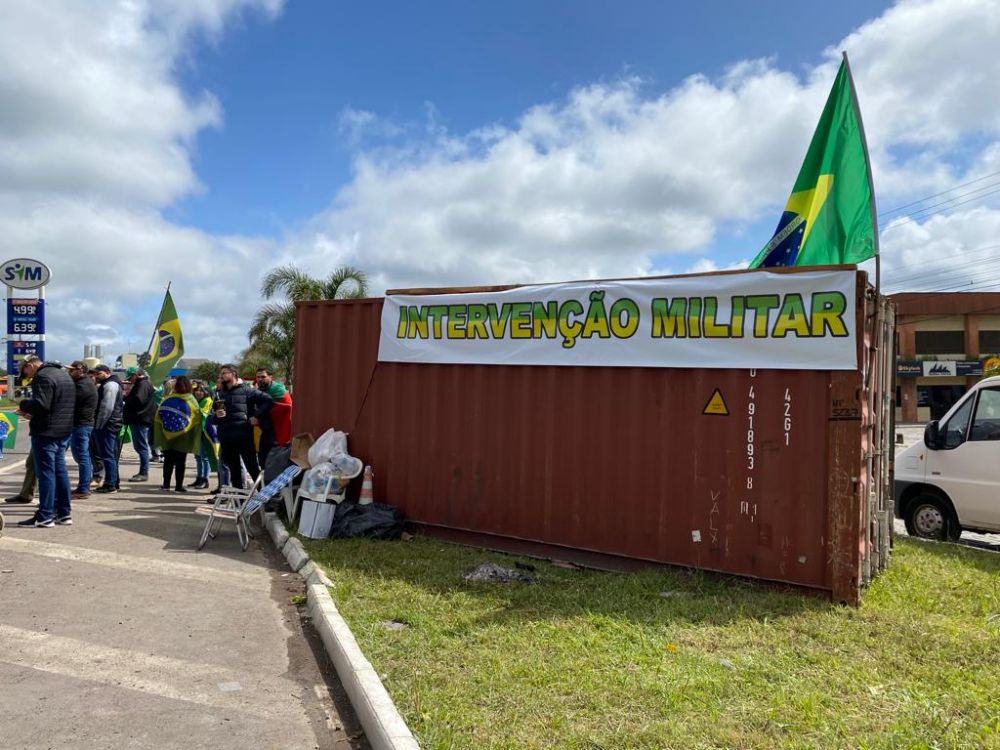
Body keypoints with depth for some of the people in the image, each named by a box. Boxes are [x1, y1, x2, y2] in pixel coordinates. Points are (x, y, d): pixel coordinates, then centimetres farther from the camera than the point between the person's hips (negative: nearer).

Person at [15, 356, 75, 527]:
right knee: (60, 471, 13)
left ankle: (45, 516, 1)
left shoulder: (43, 377, -14)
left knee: (46, 473, -4)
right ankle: (64, 513, 16)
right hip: (64, 431, 9)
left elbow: (41, 404, -25)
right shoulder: (64, 374, 17)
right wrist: (33, 414, 18)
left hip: (46, 433, -9)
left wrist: (24, 405, -5)